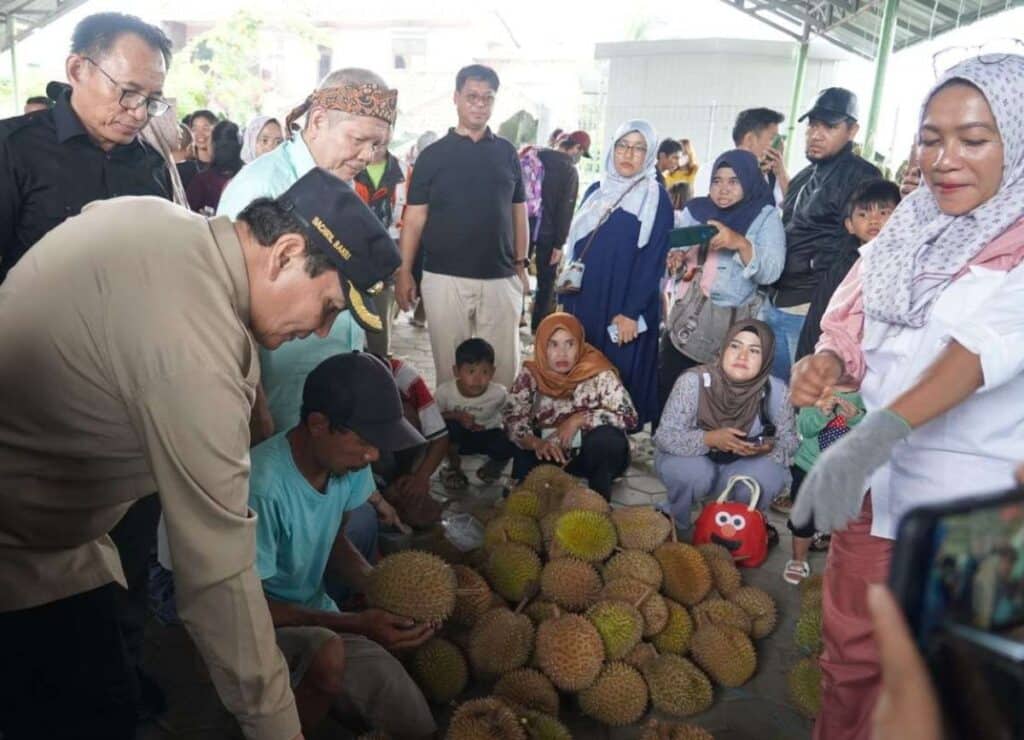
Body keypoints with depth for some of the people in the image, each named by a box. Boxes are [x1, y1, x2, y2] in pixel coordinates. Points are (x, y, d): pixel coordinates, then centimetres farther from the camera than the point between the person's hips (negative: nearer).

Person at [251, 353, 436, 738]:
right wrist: (357, 624, -26)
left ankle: (307, 688, 21)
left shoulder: (349, 461, -11)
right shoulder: (263, 486, -32)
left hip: (315, 613, 6)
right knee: (328, 654, -38)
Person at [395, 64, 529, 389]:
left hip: (500, 278, 2)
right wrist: (404, 271, -6)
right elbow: (415, 217, 1)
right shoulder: (433, 154, 3)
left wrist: (520, 264, 9)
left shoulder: (507, 152, 10)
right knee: (450, 365, 7)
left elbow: (518, 211, 14)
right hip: (445, 278, -2)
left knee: (502, 366, 5)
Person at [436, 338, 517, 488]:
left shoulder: (499, 393, -24)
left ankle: (493, 465, 9)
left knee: (507, 446, -31)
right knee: (451, 425, -33)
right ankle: (454, 466, -2)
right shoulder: (445, 391, -26)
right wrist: (457, 416, -29)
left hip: (487, 434, 0)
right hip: (457, 438, 0)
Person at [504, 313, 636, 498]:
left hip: (596, 455, -2)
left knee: (606, 437, -32)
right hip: (549, 455, 2)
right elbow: (512, 419, -14)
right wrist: (536, 443, -34)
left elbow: (628, 416, -22)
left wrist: (578, 419, -28)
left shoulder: (599, 374, -17)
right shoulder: (530, 375, -10)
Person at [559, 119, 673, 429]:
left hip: (625, 308, -5)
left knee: (618, 376, -2)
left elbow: (653, 259, -10)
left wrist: (631, 312, -17)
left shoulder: (657, 199, -3)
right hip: (584, 301, 5)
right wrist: (565, 297, 8)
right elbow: (576, 246, 15)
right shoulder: (596, 191, 12)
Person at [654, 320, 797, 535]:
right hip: (692, 459, -2)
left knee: (767, 477, -28)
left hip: (740, 468, 2)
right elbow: (664, 436, -26)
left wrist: (769, 446, -31)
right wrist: (710, 438, -42)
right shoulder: (693, 381, -28)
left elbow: (790, 440, -7)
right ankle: (675, 525, 0)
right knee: (694, 473, -34)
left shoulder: (776, 391, -20)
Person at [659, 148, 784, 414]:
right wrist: (673, 261, -12)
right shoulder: (695, 211, 8)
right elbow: (672, 255, 11)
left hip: (730, 329, -3)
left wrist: (740, 244, -30)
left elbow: (770, 272, -14)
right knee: (666, 390, 4)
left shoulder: (765, 217, -1)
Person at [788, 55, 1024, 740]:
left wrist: (876, 433, -43)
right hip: (875, 479, 4)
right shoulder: (909, 229, 5)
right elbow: (857, 330, 10)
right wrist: (827, 364, -13)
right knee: (850, 653, 17)